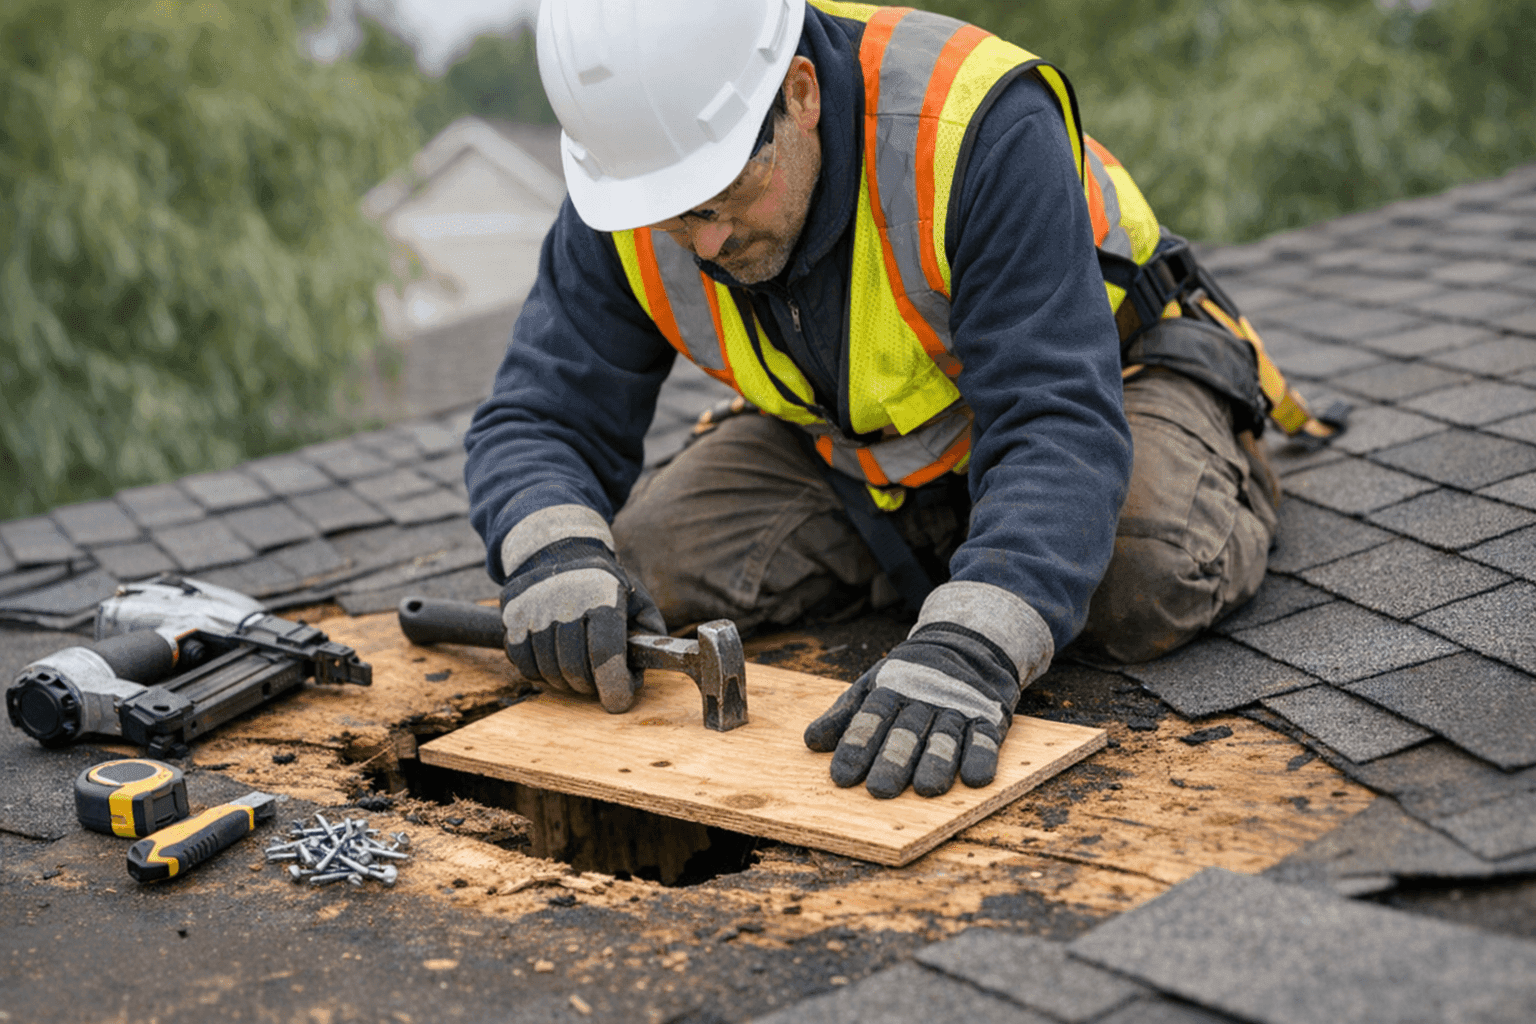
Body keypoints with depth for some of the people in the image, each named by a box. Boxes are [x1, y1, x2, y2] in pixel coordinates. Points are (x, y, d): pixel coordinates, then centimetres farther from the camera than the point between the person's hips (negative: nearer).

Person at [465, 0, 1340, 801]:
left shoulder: (974, 127, -38)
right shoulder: (630, 191, -21)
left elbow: (1058, 423, -43)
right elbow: (538, 421, -17)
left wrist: (970, 647, -58)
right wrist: (555, 555, -41)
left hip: (1106, 365, -4)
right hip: (858, 445, 5)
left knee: (1145, 581, -34)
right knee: (643, 561, -15)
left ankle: (1227, 479, 4)